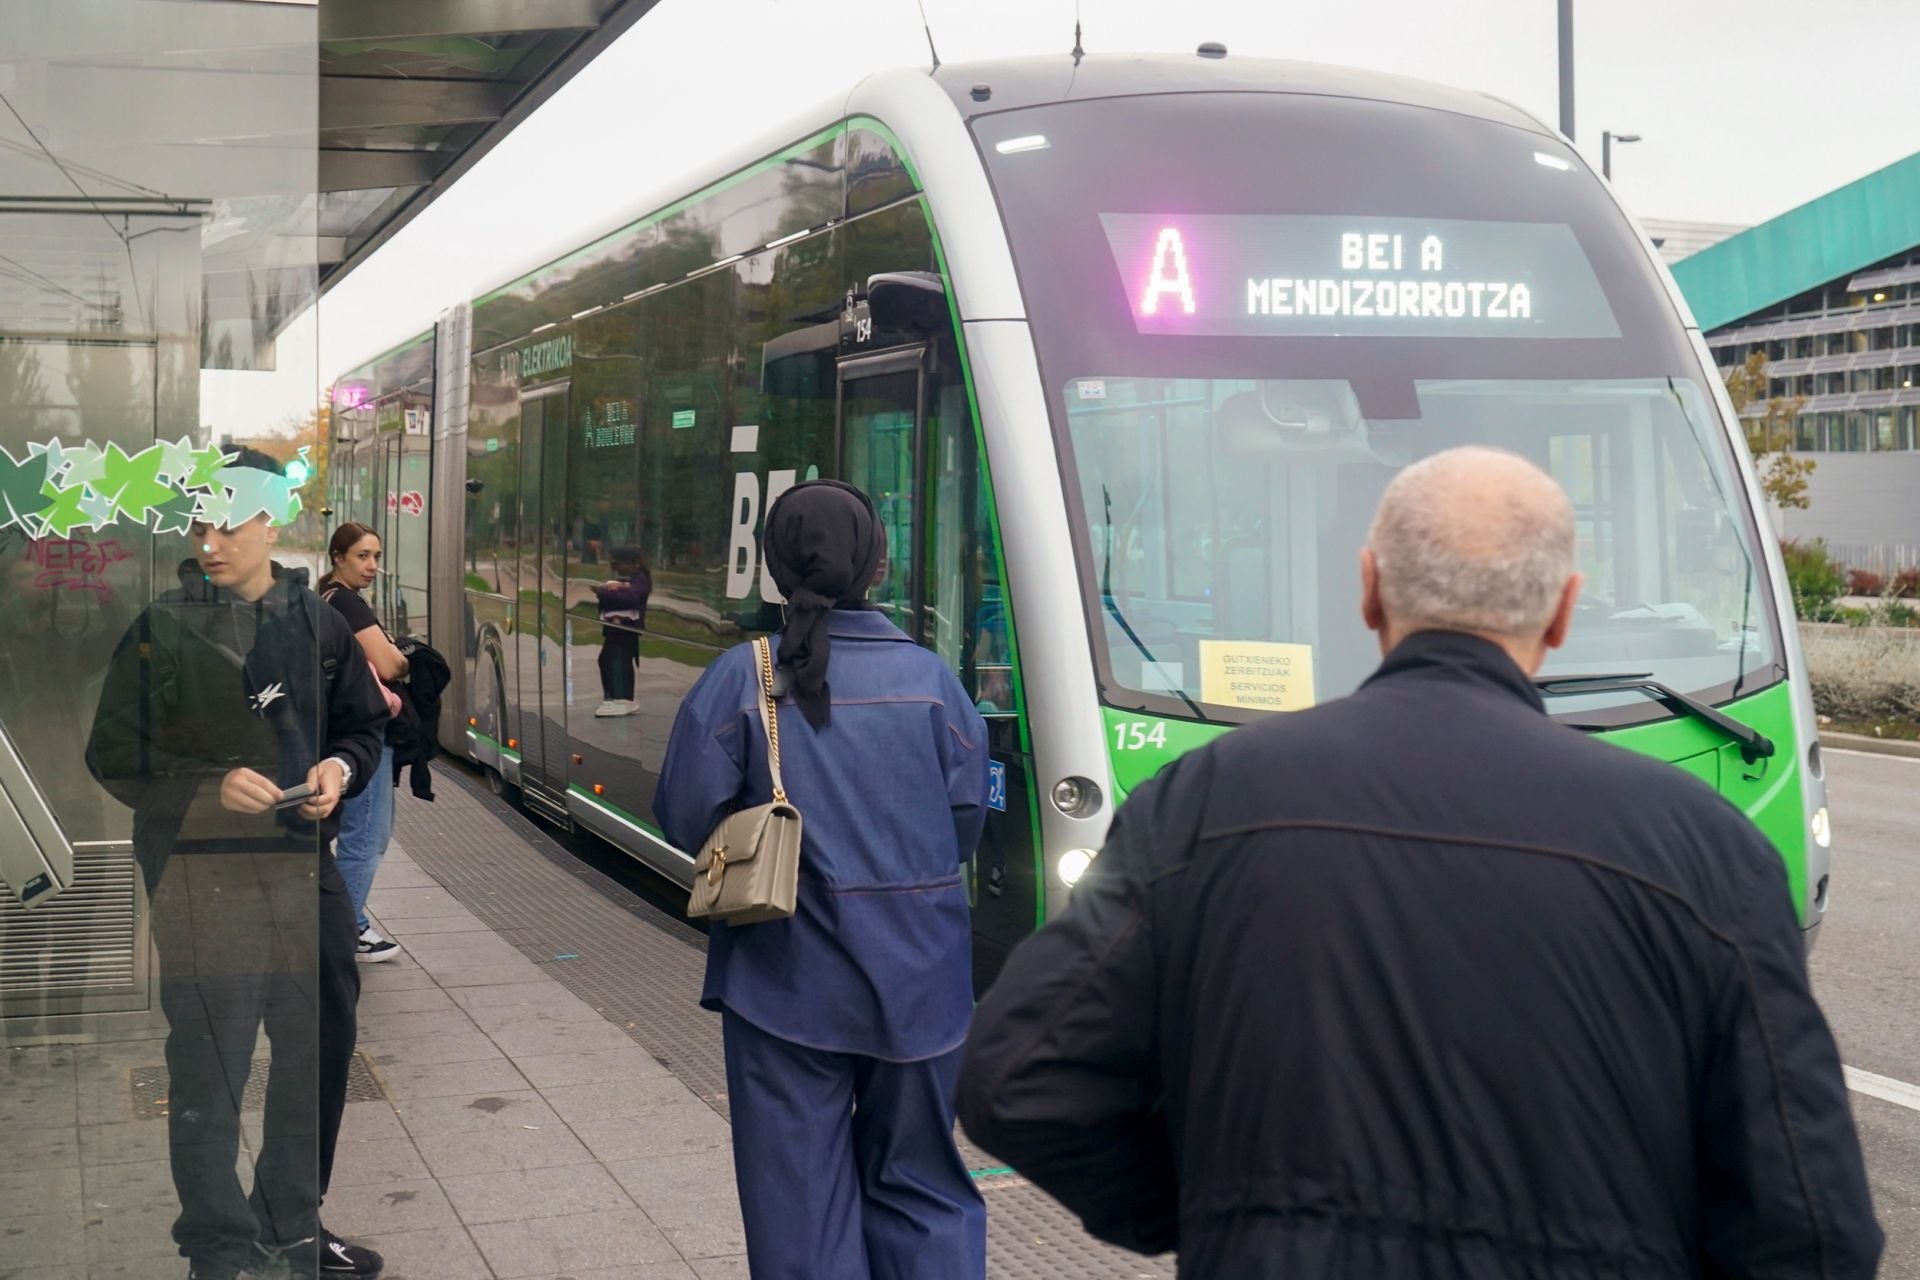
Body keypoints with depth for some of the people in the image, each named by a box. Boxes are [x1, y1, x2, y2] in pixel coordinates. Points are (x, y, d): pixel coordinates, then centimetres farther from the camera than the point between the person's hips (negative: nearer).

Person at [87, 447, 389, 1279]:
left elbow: (361, 726, 16)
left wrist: (340, 767, -6)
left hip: (304, 868, 5)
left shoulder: (317, 623, 6)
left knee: (320, 1050, 14)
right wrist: (212, 787, -19)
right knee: (209, 1073, 0)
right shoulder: (162, 630, -6)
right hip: (201, 878, -5)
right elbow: (115, 758, -5)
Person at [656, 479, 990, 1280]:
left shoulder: (742, 679, -9)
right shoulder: (928, 677, -5)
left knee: (800, 1192, 9)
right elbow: (965, 822, -1)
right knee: (920, 1182, 16)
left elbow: (687, 820, -8)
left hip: (789, 980, -1)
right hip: (917, 980, 2)